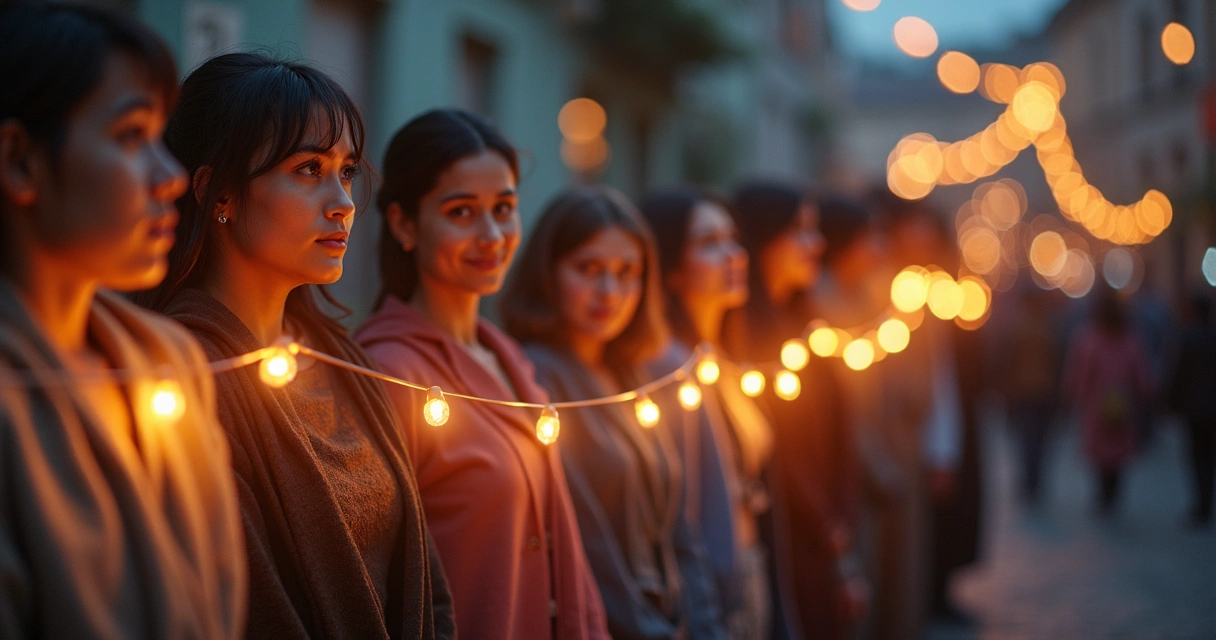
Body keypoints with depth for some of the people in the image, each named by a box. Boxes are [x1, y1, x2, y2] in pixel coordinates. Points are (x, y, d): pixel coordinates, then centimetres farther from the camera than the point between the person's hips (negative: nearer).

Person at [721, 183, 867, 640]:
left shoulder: (805, 324, 10)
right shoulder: (741, 328, -12)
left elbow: (838, 441, 8)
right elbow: (773, 452, -13)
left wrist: (844, 543, -1)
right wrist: (834, 542, -6)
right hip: (783, 547, -7)